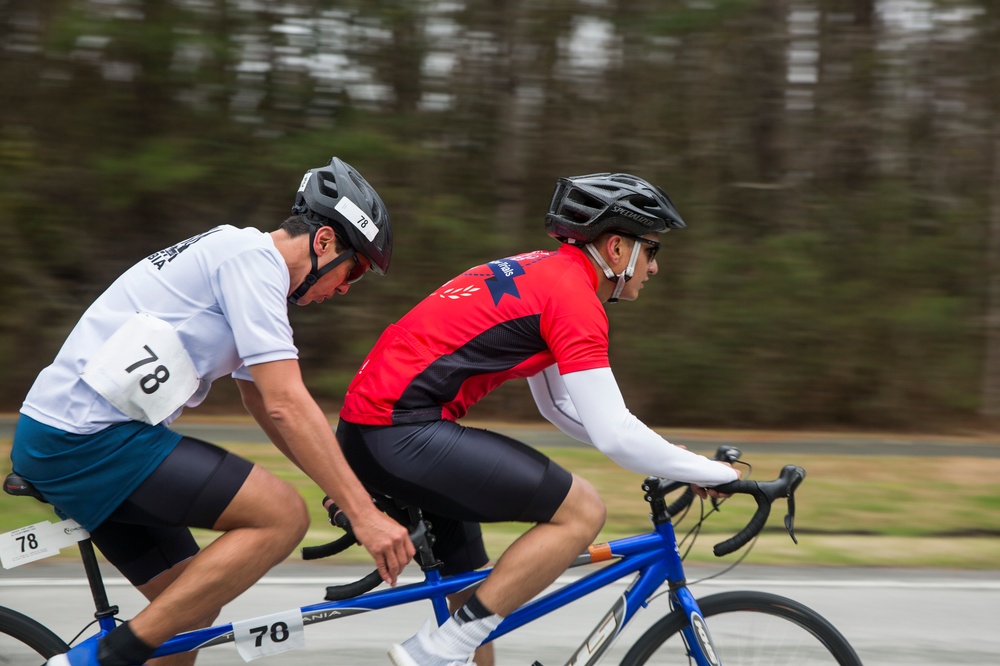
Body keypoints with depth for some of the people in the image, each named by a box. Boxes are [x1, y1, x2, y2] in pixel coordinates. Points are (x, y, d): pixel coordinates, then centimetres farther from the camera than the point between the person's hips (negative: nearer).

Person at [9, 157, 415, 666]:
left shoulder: (235, 256, 22)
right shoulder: (254, 259, -10)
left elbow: (263, 402, 28)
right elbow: (288, 406, -18)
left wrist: (348, 486, 24)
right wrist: (363, 513, -17)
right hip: (92, 437, -11)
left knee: (195, 607, 13)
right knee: (282, 515, -14)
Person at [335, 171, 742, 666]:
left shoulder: (541, 273, 20)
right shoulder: (574, 295, -10)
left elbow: (557, 405, 28)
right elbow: (613, 434, -15)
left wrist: (672, 463, 23)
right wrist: (714, 474, -3)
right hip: (405, 434, -10)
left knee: (473, 595, 17)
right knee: (582, 512, -10)